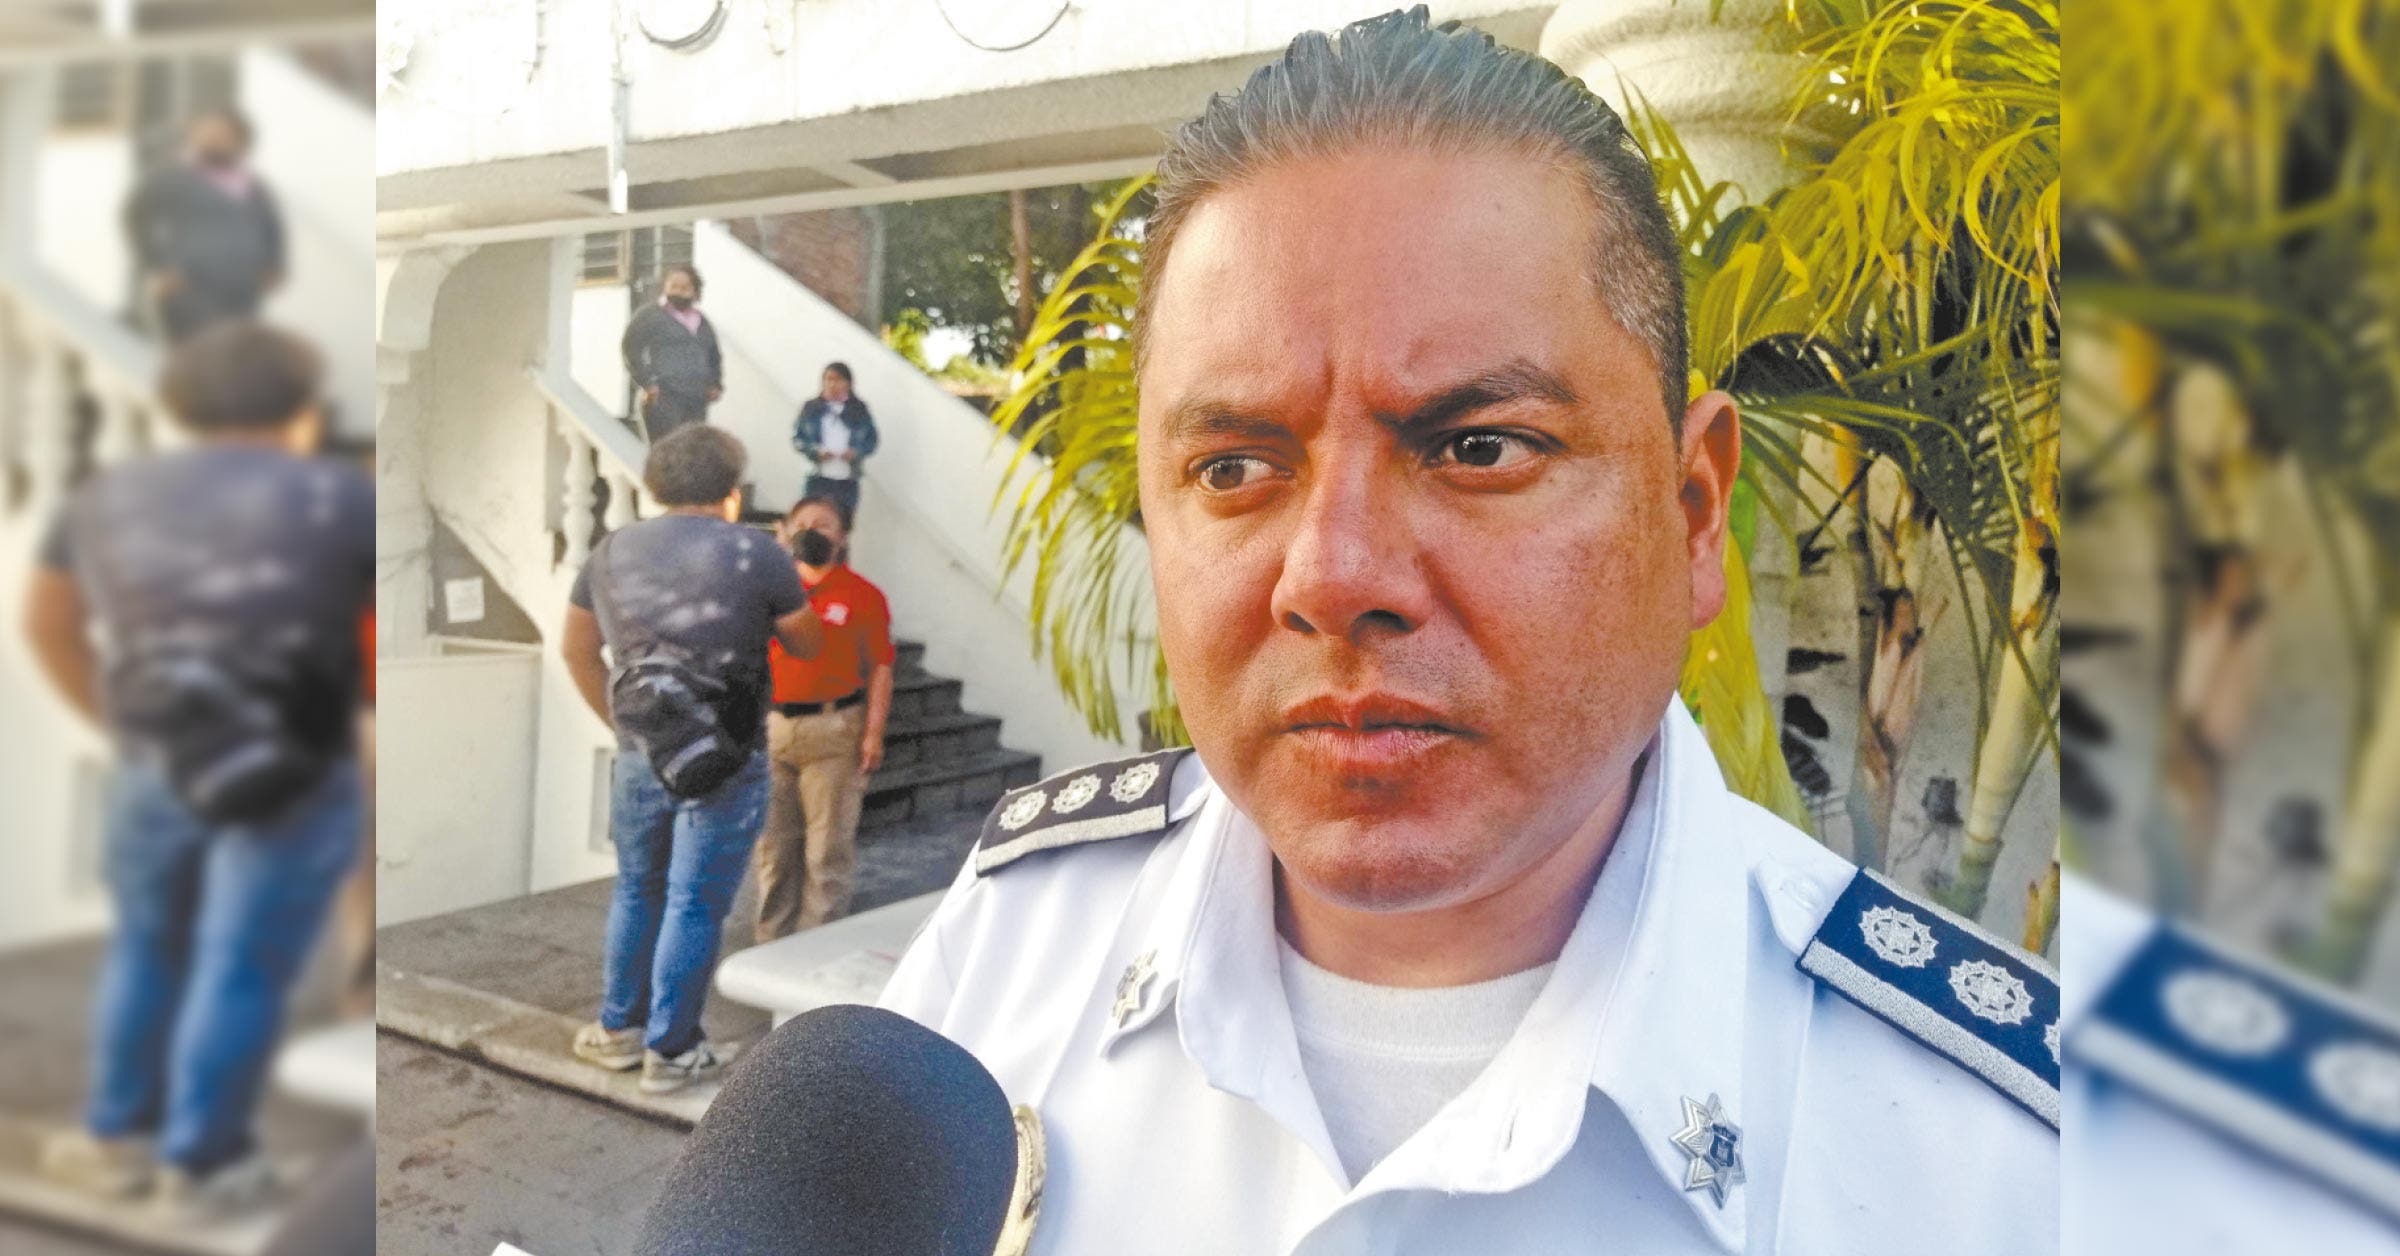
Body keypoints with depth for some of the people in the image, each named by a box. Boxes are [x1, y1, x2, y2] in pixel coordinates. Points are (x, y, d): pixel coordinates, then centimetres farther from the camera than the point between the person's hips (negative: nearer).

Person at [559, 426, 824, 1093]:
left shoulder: (611, 551, 7)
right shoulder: (756, 552, -9)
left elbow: (576, 650, 16)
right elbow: (808, 645, 3)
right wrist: (785, 584, 19)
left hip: (638, 756, 5)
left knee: (636, 891, 21)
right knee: (694, 905, 5)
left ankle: (619, 1027, 33)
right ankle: (670, 1051, 16)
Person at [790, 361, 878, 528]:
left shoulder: (859, 411, 7)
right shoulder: (811, 408, 6)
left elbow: (871, 440, 9)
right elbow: (797, 438, 5)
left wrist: (857, 452, -11)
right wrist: (815, 451, -12)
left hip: (848, 481, 1)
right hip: (818, 478, -1)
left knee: (843, 525, 1)